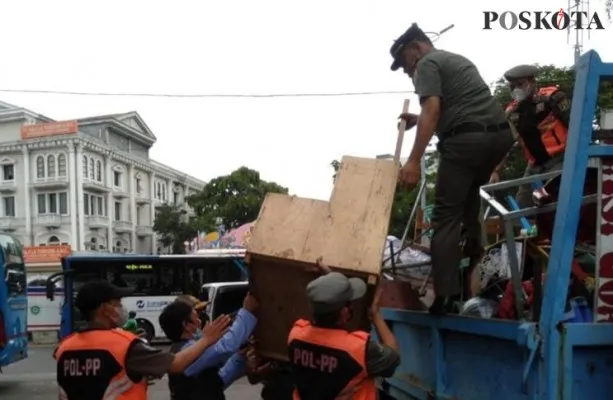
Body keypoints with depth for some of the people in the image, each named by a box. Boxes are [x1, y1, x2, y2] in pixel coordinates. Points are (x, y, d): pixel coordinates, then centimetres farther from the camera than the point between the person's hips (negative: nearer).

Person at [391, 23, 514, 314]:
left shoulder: (427, 64, 3)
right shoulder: (458, 60, 30)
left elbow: (432, 111, -13)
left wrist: (414, 161, -18)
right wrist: (417, 120, 44)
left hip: (468, 138, -8)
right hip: (500, 133, 9)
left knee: (446, 216, -4)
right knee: (470, 189, 35)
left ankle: (445, 295, -8)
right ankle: (473, 246, 26)